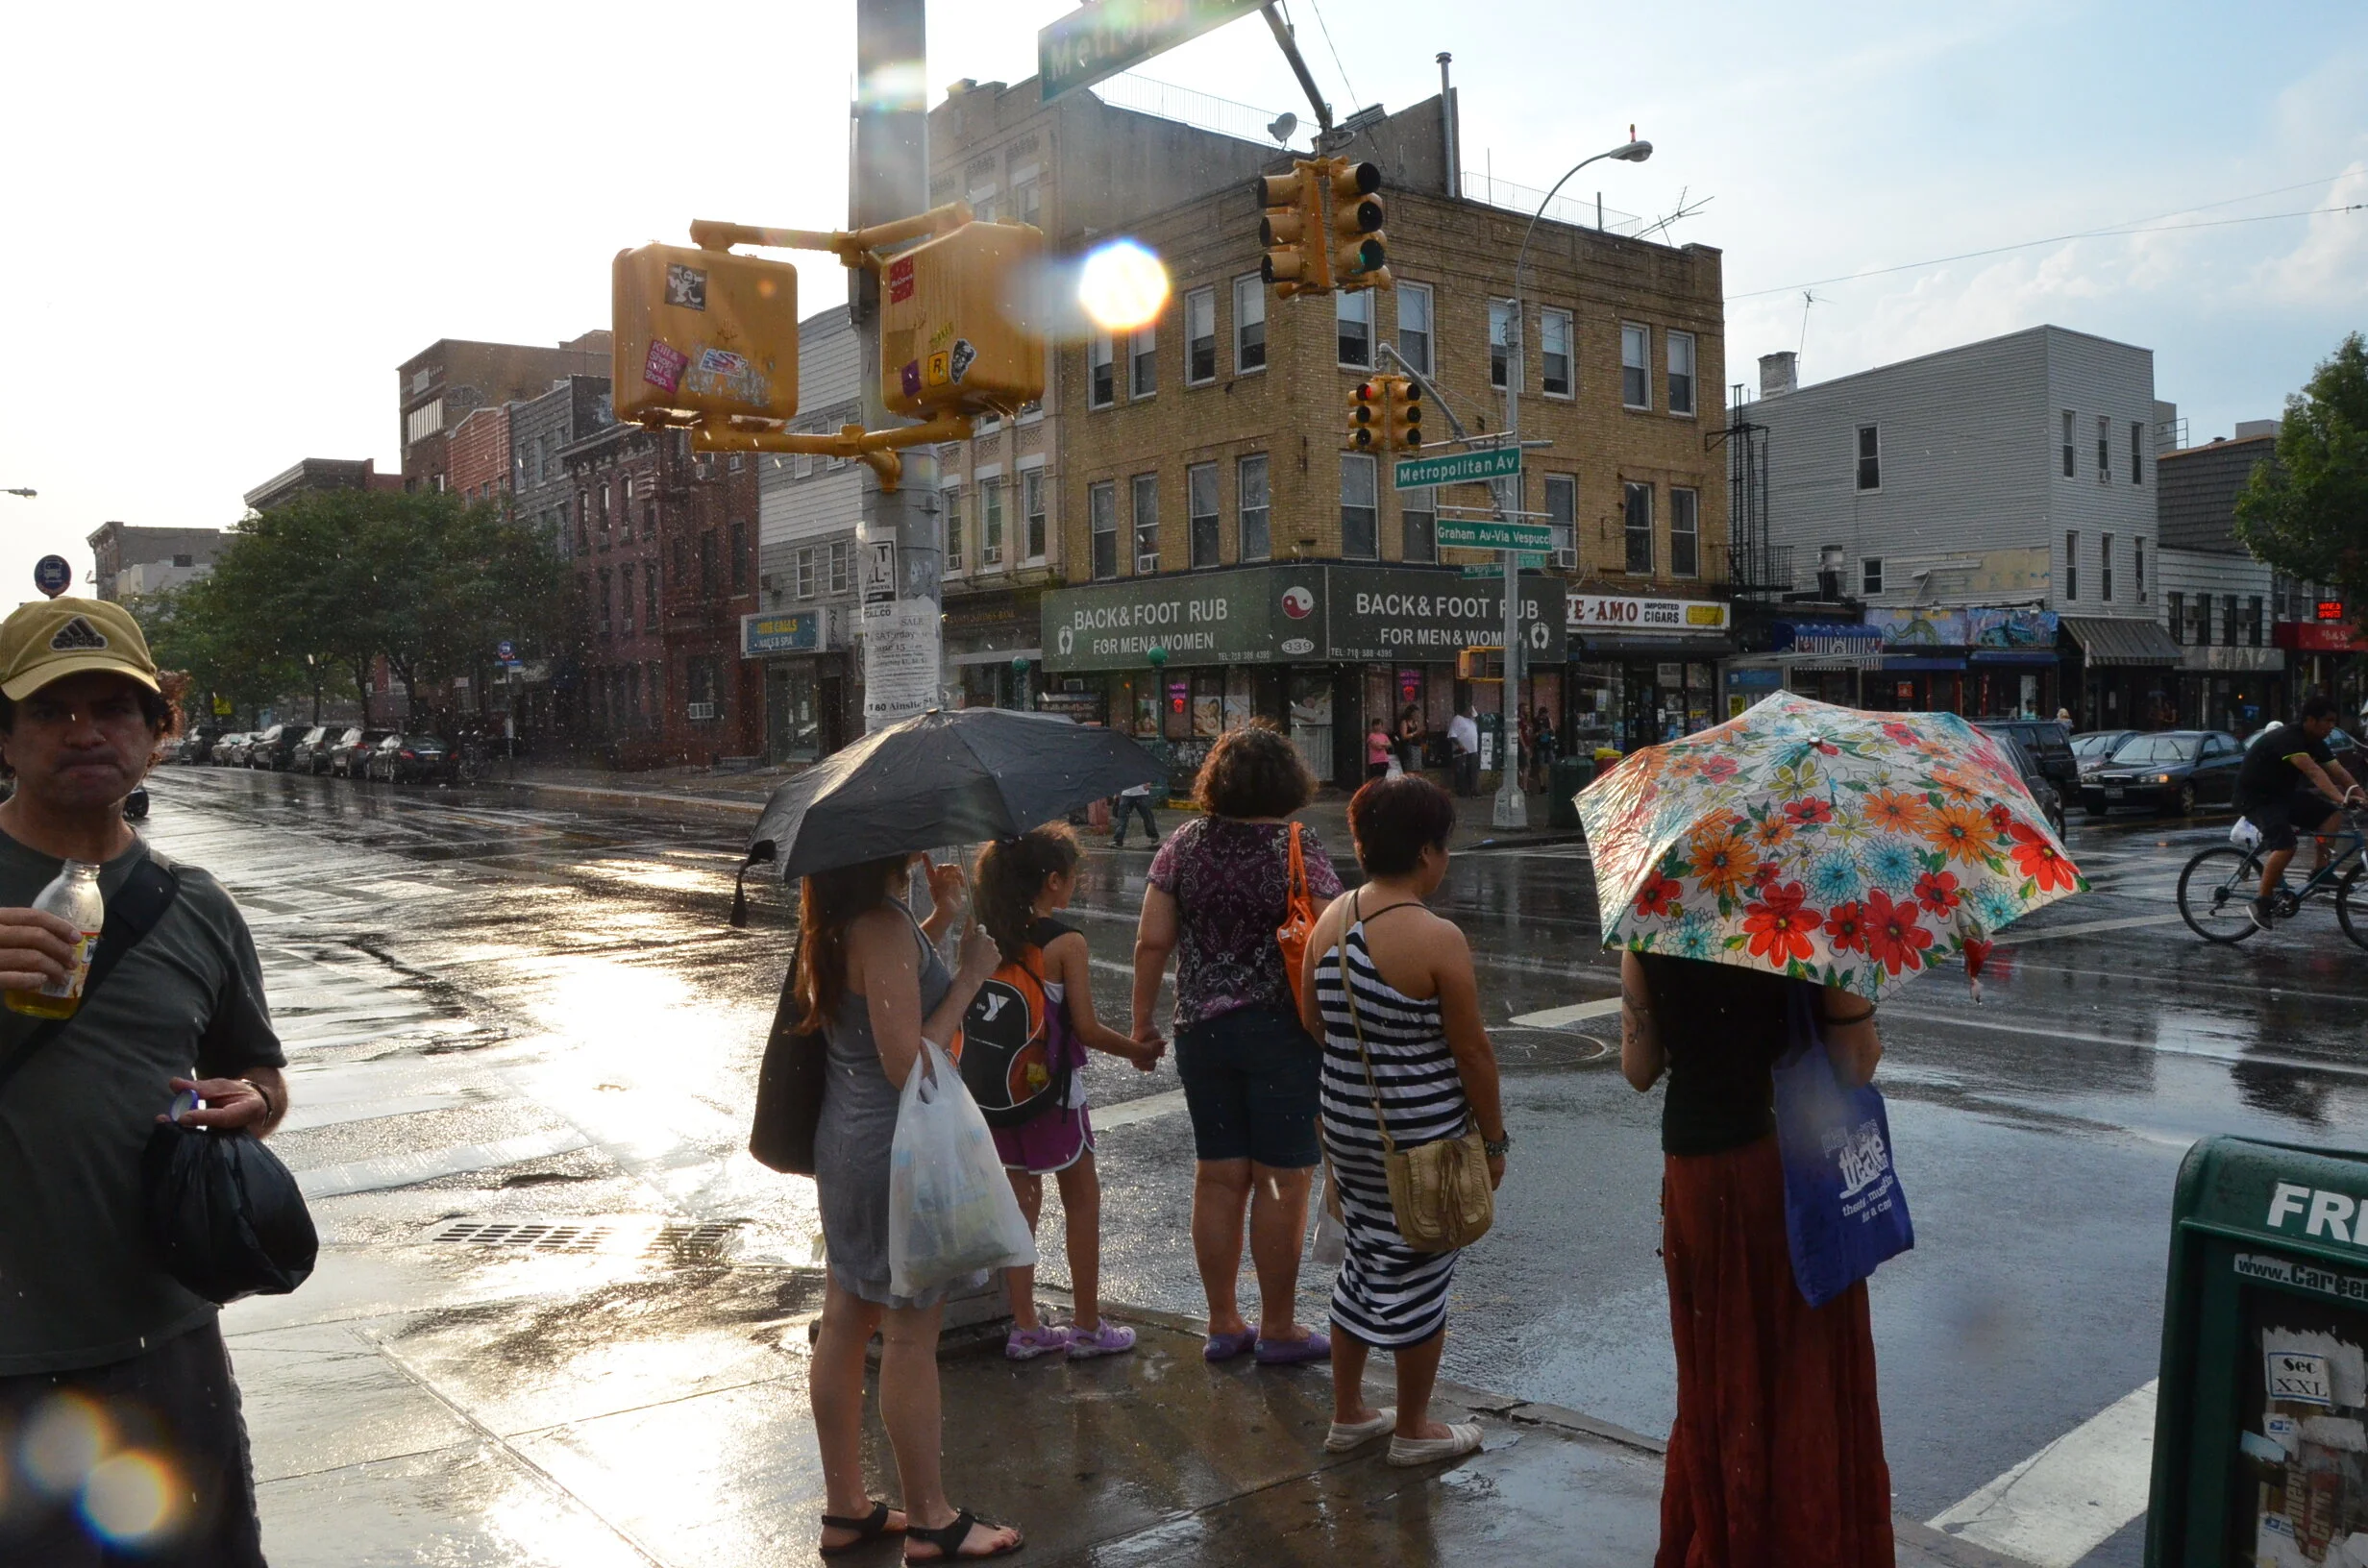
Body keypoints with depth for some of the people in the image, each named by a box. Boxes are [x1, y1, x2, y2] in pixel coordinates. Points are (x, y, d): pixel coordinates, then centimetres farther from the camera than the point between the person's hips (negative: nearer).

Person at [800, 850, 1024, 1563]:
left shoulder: (837, 917, 4)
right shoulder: (884, 926, -24)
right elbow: (907, 1063, -25)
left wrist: (938, 921, 9)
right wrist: (970, 977, -19)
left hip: (847, 1140, 9)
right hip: (900, 1150, -9)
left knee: (845, 1324, 16)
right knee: (911, 1336, 4)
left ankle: (845, 1506, 30)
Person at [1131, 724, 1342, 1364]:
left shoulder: (1186, 843, 1)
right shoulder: (1299, 847, -10)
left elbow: (1152, 941, 0)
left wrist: (1142, 1020, 10)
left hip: (1201, 1030, 4)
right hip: (1282, 1033, -4)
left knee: (1218, 1176, 13)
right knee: (1281, 1180, 6)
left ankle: (1223, 1322, 23)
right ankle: (1277, 1329, 16)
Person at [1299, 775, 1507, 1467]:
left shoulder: (1330, 920, -1)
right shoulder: (1437, 938, -20)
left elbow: (1311, 1017, 10)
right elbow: (1472, 1052, -15)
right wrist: (1494, 1139, -5)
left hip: (1344, 1123, 7)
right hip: (1424, 1136, -6)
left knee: (1363, 1261, 21)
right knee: (1417, 1275, 10)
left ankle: (1347, 1414, 33)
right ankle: (1413, 1430, 25)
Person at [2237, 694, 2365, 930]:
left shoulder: (2315, 743, 4)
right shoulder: (2287, 738, -25)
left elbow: (2338, 772, -2)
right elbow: (2312, 771, -39)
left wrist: (2361, 797, -15)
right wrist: (2340, 797, -49)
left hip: (2282, 793, 9)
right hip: (2255, 798, -9)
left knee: (2330, 813, -5)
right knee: (2285, 846, -25)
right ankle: (2262, 902, -14)